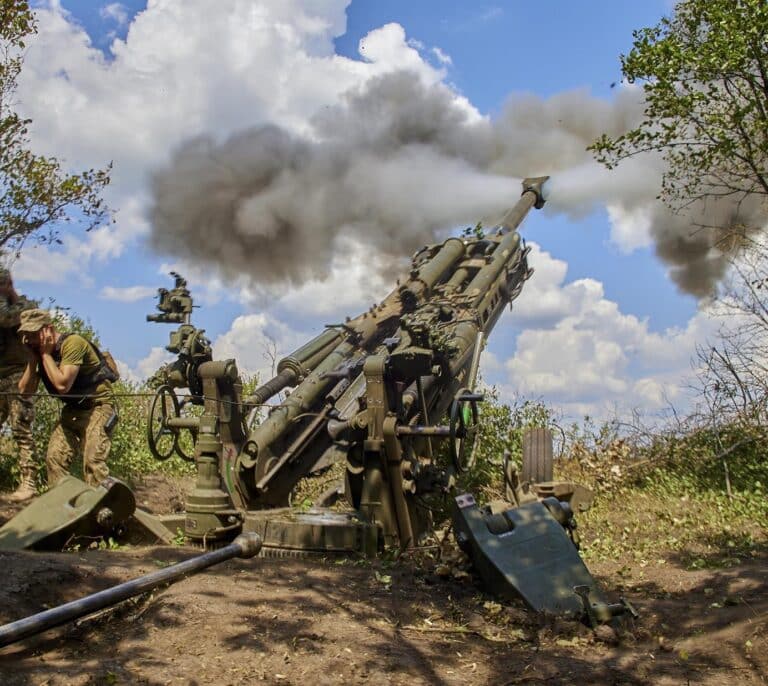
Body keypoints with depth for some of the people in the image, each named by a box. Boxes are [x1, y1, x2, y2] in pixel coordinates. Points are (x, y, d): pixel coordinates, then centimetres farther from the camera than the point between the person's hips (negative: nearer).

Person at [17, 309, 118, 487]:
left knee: (93, 461, -19)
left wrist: (45, 354, -21)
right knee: (54, 457, 0)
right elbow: (24, 391, -3)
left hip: (97, 407, -8)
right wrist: (33, 358, -10)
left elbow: (62, 385, -31)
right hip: (72, 410, 8)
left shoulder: (72, 343, -21)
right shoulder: (39, 352, 2)